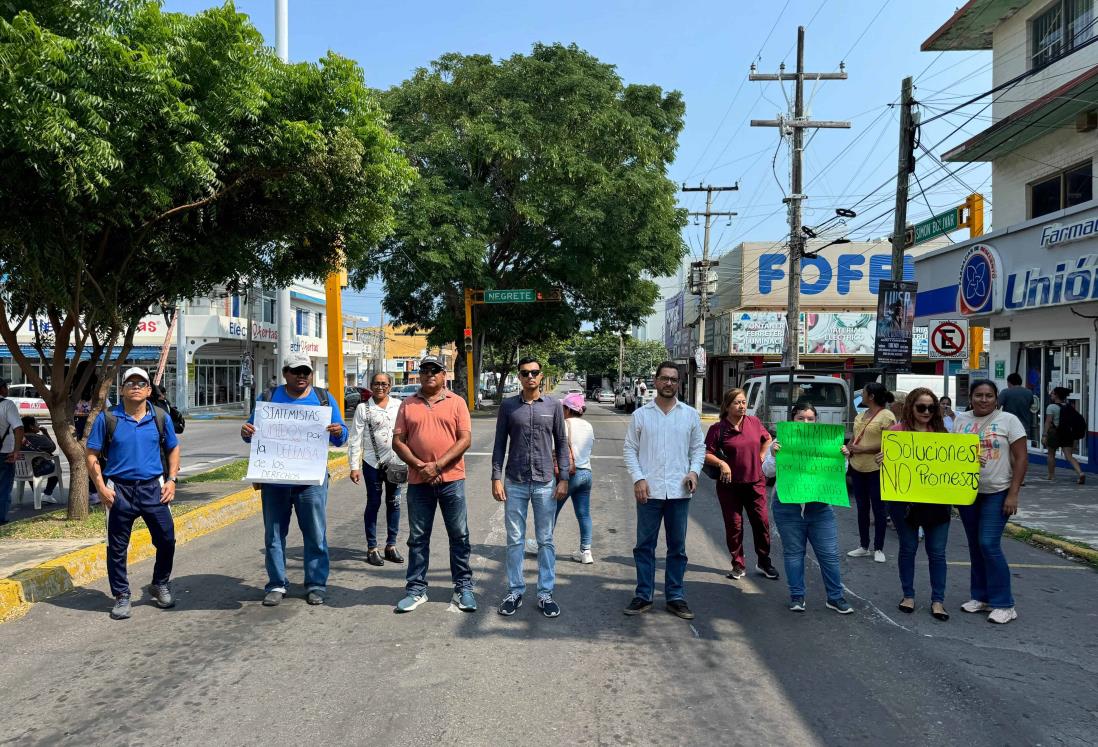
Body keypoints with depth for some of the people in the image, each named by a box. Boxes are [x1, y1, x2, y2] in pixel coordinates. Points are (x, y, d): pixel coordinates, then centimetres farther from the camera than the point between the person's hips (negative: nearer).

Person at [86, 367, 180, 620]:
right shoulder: (107, 418, -1)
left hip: (153, 488, 2)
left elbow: (173, 449, 15)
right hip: (119, 490, -2)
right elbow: (92, 455, 1)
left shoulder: (161, 418, 5)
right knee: (117, 548, 5)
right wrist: (101, 487, -8)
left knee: (166, 540, 4)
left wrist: (171, 480, 3)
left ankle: (160, 586, 26)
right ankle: (121, 597, 19)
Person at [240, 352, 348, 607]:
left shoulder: (324, 399, 5)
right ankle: (277, 584, 19)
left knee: (315, 535, 3)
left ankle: (316, 584, 14)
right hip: (274, 480, 1)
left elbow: (340, 438, 6)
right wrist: (246, 433, -14)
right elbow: (253, 429, 9)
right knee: (274, 535, 8)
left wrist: (338, 432, -18)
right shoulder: (268, 398, 5)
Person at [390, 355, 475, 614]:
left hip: (451, 479, -1)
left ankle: (463, 588, 17)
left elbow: (465, 439, -5)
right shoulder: (408, 404, 8)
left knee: (459, 536, 5)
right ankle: (416, 589, 19)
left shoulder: (456, 402, 3)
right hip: (418, 481, 2)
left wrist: (438, 466, -14)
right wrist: (419, 466, -11)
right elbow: (398, 441, 4)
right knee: (418, 538, 9)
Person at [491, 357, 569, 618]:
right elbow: (500, 444, 4)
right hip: (515, 482, 0)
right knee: (515, 540, 7)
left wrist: (563, 478, 0)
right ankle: (515, 591, 18)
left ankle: (545, 593, 16)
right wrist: (496, 478, -2)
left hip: (545, 483, 0)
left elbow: (561, 443, 6)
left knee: (546, 540, 6)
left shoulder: (553, 406, 3)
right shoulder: (508, 406, 3)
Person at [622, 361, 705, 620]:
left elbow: (699, 448, 12)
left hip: (679, 491, 1)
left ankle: (675, 597, 20)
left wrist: (694, 471, -5)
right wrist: (638, 478, -8)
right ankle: (643, 596, 16)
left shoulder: (690, 415, 7)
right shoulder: (640, 415, 4)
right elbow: (629, 449, 4)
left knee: (677, 547, 9)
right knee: (644, 545, 5)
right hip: (649, 491, -1)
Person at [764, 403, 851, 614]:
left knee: (829, 553, 4)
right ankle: (797, 596, 18)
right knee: (793, 552, 7)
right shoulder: (780, 443, 2)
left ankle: (835, 597, 16)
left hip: (819, 506, 2)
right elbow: (768, 472, -4)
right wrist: (773, 454, -22)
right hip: (788, 507, -2)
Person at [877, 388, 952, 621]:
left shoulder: (941, 432, 5)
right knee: (908, 549, 12)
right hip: (904, 500, -2)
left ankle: (937, 600, 17)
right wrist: (881, 460, -26)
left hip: (937, 501, 2)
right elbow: (885, 459, -4)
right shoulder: (897, 431, -4)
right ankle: (908, 595, 25)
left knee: (937, 552, 7)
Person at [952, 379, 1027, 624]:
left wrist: (1013, 494, -11)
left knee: (989, 545, -11)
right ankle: (981, 597, 23)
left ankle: (1004, 604, 0)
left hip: (997, 493, -4)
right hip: (967, 492, 5)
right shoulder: (961, 420, 7)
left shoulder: (1008, 420, -5)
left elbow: (1021, 458, -6)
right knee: (975, 546, 11)